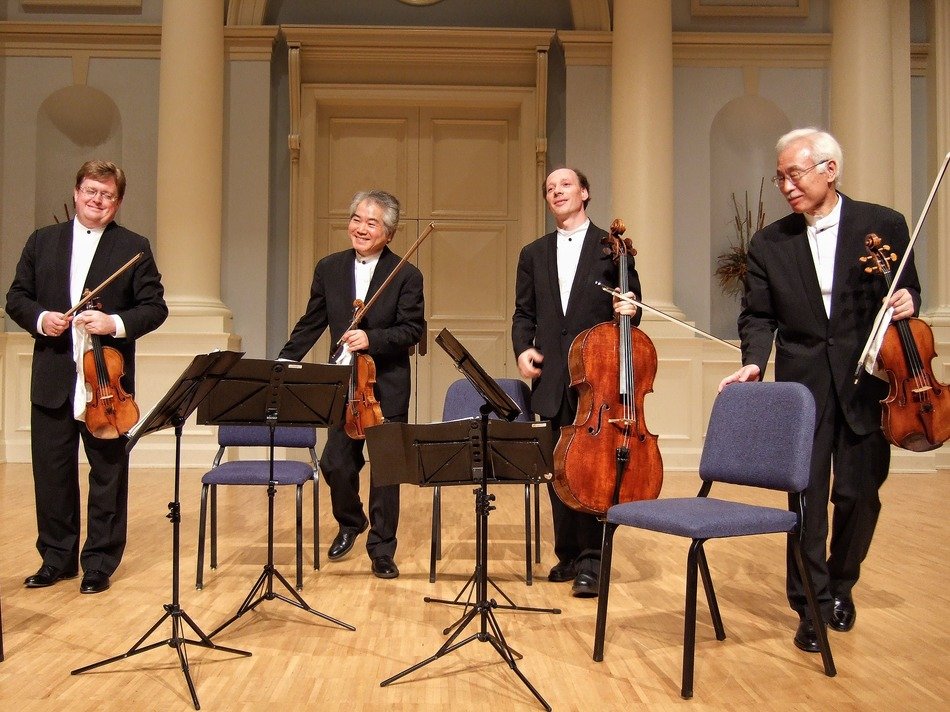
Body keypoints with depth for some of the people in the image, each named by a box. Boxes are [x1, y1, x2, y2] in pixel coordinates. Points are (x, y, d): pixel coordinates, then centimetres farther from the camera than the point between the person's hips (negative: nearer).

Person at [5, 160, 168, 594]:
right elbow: (16, 297, 12)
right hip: (52, 380, 3)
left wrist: (116, 323, -18)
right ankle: (57, 558, 26)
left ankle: (100, 563, 19)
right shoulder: (42, 241, 10)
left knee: (108, 475, 6)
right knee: (51, 473, 10)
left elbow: (155, 307, -2)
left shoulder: (134, 248, 2)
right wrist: (39, 318, -9)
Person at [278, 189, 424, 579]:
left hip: (387, 387, -3)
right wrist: (283, 363, 3)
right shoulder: (329, 268, 5)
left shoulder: (406, 275, -6)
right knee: (336, 462, 3)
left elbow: (412, 330, -10)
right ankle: (350, 523, 34)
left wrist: (371, 338, -24)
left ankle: (382, 550, 19)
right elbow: (311, 324, 9)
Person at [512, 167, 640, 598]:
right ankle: (568, 554, 20)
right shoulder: (534, 254, 16)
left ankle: (590, 562, 1)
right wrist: (522, 348, -4)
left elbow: (629, 305, 6)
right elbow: (523, 314, 13)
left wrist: (629, 310, -17)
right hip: (552, 378, 4)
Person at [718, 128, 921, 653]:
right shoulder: (769, 243, 4)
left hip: (866, 383, 0)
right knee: (807, 496, 2)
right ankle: (811, 604, 16)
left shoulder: (884, 225, 1)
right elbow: (758, 315, 4)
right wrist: (753, 362, -13)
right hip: (802, 386, 0)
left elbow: (906, 292, 9)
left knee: (858, 493, 8)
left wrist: (906, 301, -14)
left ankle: (840, 584, 33)